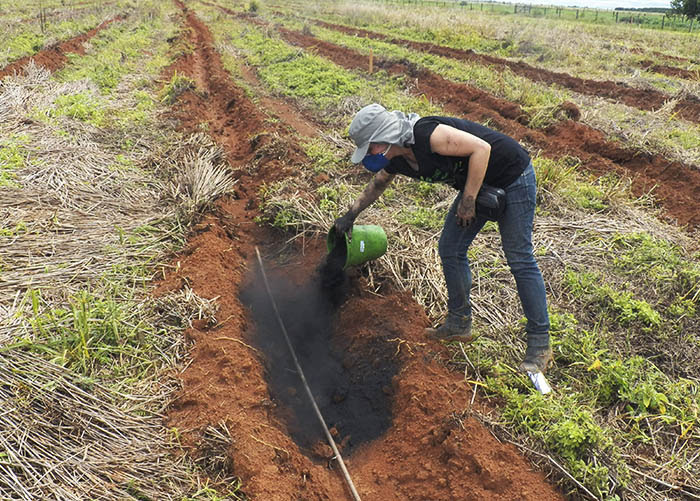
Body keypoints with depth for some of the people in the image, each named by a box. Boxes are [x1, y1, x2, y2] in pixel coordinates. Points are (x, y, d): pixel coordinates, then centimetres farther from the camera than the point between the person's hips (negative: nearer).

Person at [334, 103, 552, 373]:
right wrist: (350, 215, 27)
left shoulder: (429, 136, -31)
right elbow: (376, 184, 17)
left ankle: (540, 343, 4)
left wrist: (468, 202, -27)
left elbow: (481, 148, -30)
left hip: (512, 176, -9)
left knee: (519, 258, -7)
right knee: (450, 250, 7)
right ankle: (459, 324, 22)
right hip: (478, 184, 9)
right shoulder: (396, 161, -4)